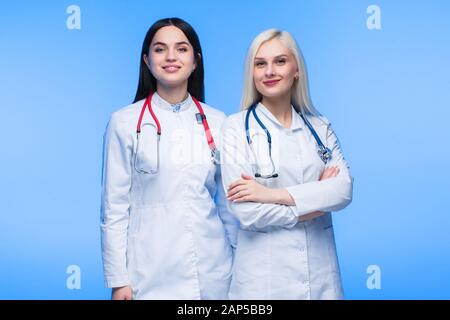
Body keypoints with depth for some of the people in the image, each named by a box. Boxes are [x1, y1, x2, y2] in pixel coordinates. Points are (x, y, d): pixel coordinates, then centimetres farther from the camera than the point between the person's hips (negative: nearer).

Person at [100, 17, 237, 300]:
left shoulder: (217, 122, 4)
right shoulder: (124, 122, -4)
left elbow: (228, 200, 9)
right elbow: (115, 206, -3)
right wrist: (118, 279, -6)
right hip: (151, 273, -2)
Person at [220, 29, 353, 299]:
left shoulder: (320, 127, 5)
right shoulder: (236, 128, -7)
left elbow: (344, 189, -9)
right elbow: (246, 211, -15)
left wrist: (273, 194, -18)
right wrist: (318, 198, -8)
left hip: (320, 271, 4)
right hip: (263, 276, -3)